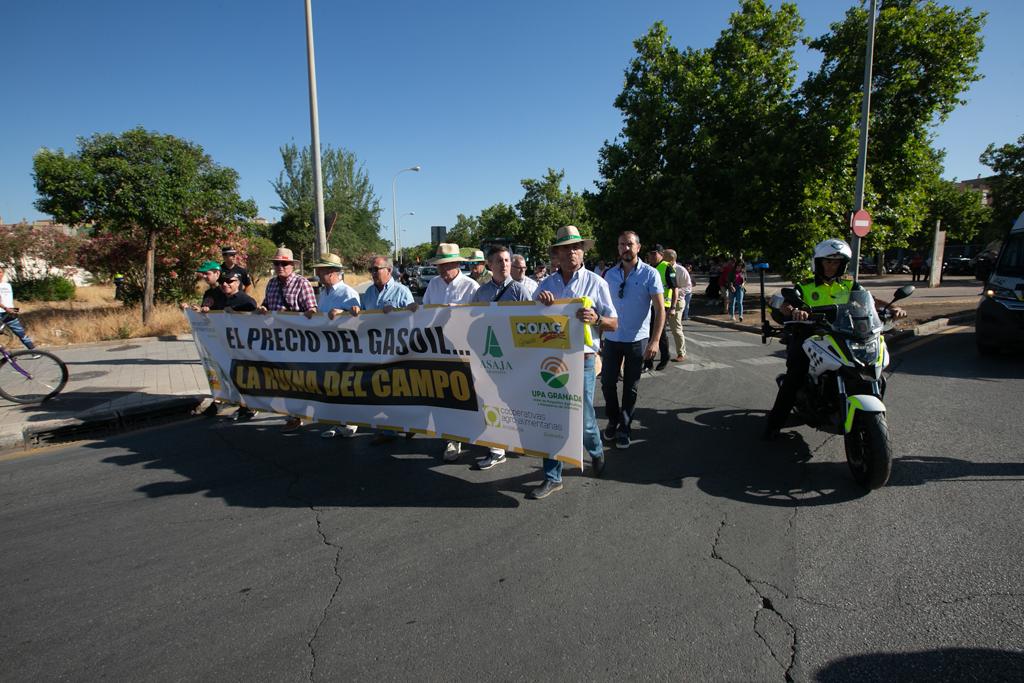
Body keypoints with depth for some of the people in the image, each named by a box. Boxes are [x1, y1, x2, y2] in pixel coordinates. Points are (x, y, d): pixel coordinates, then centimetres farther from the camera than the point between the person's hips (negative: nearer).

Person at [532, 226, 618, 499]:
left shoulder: (596, 283, -1)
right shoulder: (546, 284, 7)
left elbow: (614, 324, -2)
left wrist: (596, 319, -23)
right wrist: (539, 300, -11)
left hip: (582, 360, -3)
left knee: (583, 419, 3)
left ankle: (596, 452, 38)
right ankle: (552, 477, 20)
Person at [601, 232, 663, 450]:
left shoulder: (650, 274, -6)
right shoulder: (609, 274, 4)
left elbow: (660, 310, -9)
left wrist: (655, 341, -17)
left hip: (637, 340, -2)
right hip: (611, 338, 3)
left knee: (631, 388, 7)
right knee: (607, 383, 7)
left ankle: (624, 428, 22)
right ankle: (613, 421, 30)